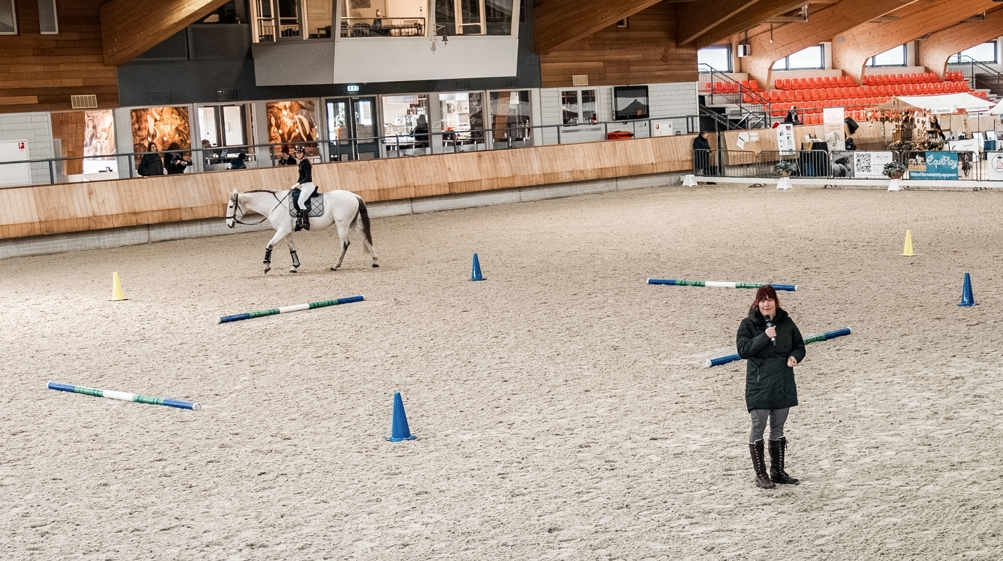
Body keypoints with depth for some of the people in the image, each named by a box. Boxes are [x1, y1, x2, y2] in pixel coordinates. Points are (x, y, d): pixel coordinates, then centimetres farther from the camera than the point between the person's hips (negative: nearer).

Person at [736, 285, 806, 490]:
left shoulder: (786, 322, 4)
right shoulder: (748, 324, -6)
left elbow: (799, 345, 13)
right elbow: (743, 350, -15)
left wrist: (795, 356, -9)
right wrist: (764, 337, -24)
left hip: (783, 385, 4)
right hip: (758, 386, -4)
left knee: (778, 429, 14)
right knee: (758, 429, -1)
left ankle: (778, 472, 25)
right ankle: (761, 474, 9)